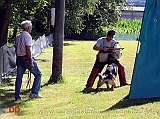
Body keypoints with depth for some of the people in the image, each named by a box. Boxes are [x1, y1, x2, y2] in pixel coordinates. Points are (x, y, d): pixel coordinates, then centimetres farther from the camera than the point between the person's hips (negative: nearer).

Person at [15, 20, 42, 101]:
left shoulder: (18, 37, 14)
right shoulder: (27, 36, -12)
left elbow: (16, 49, 16)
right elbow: (28, 50, -18)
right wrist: (31, 62, -18)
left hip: (19, 58, 8)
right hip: (26, 58, -8)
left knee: (19, 77, 9)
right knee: (38, 74, 5)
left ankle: (17, 96, 8)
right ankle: (34, 93, 0)